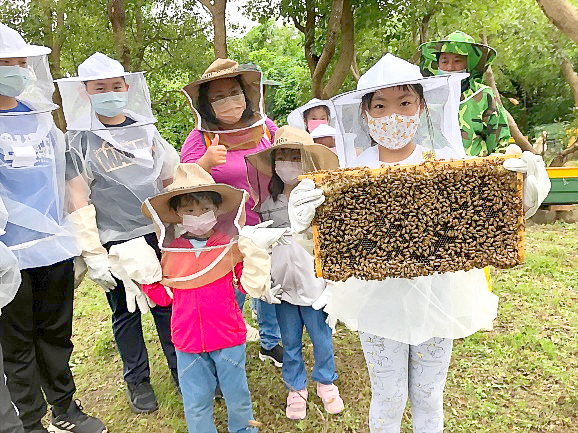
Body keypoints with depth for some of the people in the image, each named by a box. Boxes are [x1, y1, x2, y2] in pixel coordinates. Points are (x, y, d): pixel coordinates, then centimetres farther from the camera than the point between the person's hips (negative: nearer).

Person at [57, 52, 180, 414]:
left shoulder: (145, 128, 7)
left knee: (168, 304, 11)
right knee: (126, 313, 11)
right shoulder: (79, 140, -4)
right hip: (116, 245, -2)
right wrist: (93, 256, -9)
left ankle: (183, 370, 29)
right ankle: (138, 380, 30)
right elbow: (78, 203, -6)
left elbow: (174, 178, 12)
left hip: (159, 234, 3)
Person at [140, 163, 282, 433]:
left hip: (228, 338, -1)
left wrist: (255, 259, -17)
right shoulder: (171, 252, -2)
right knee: (195, 403, 16)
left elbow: (249, 286, -3)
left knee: (237, 396, 18)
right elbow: (164, 296, 6)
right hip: (188, 340, 1)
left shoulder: (232, 246, -7)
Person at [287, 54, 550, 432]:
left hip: (435, 298, 1)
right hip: (378, 300, -1)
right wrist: (304, 219, -31)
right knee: (388, 400, 17)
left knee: (429, 397, 21)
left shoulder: (445, 161, -8)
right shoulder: (354, 171, -10)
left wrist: (526, 182, -26)